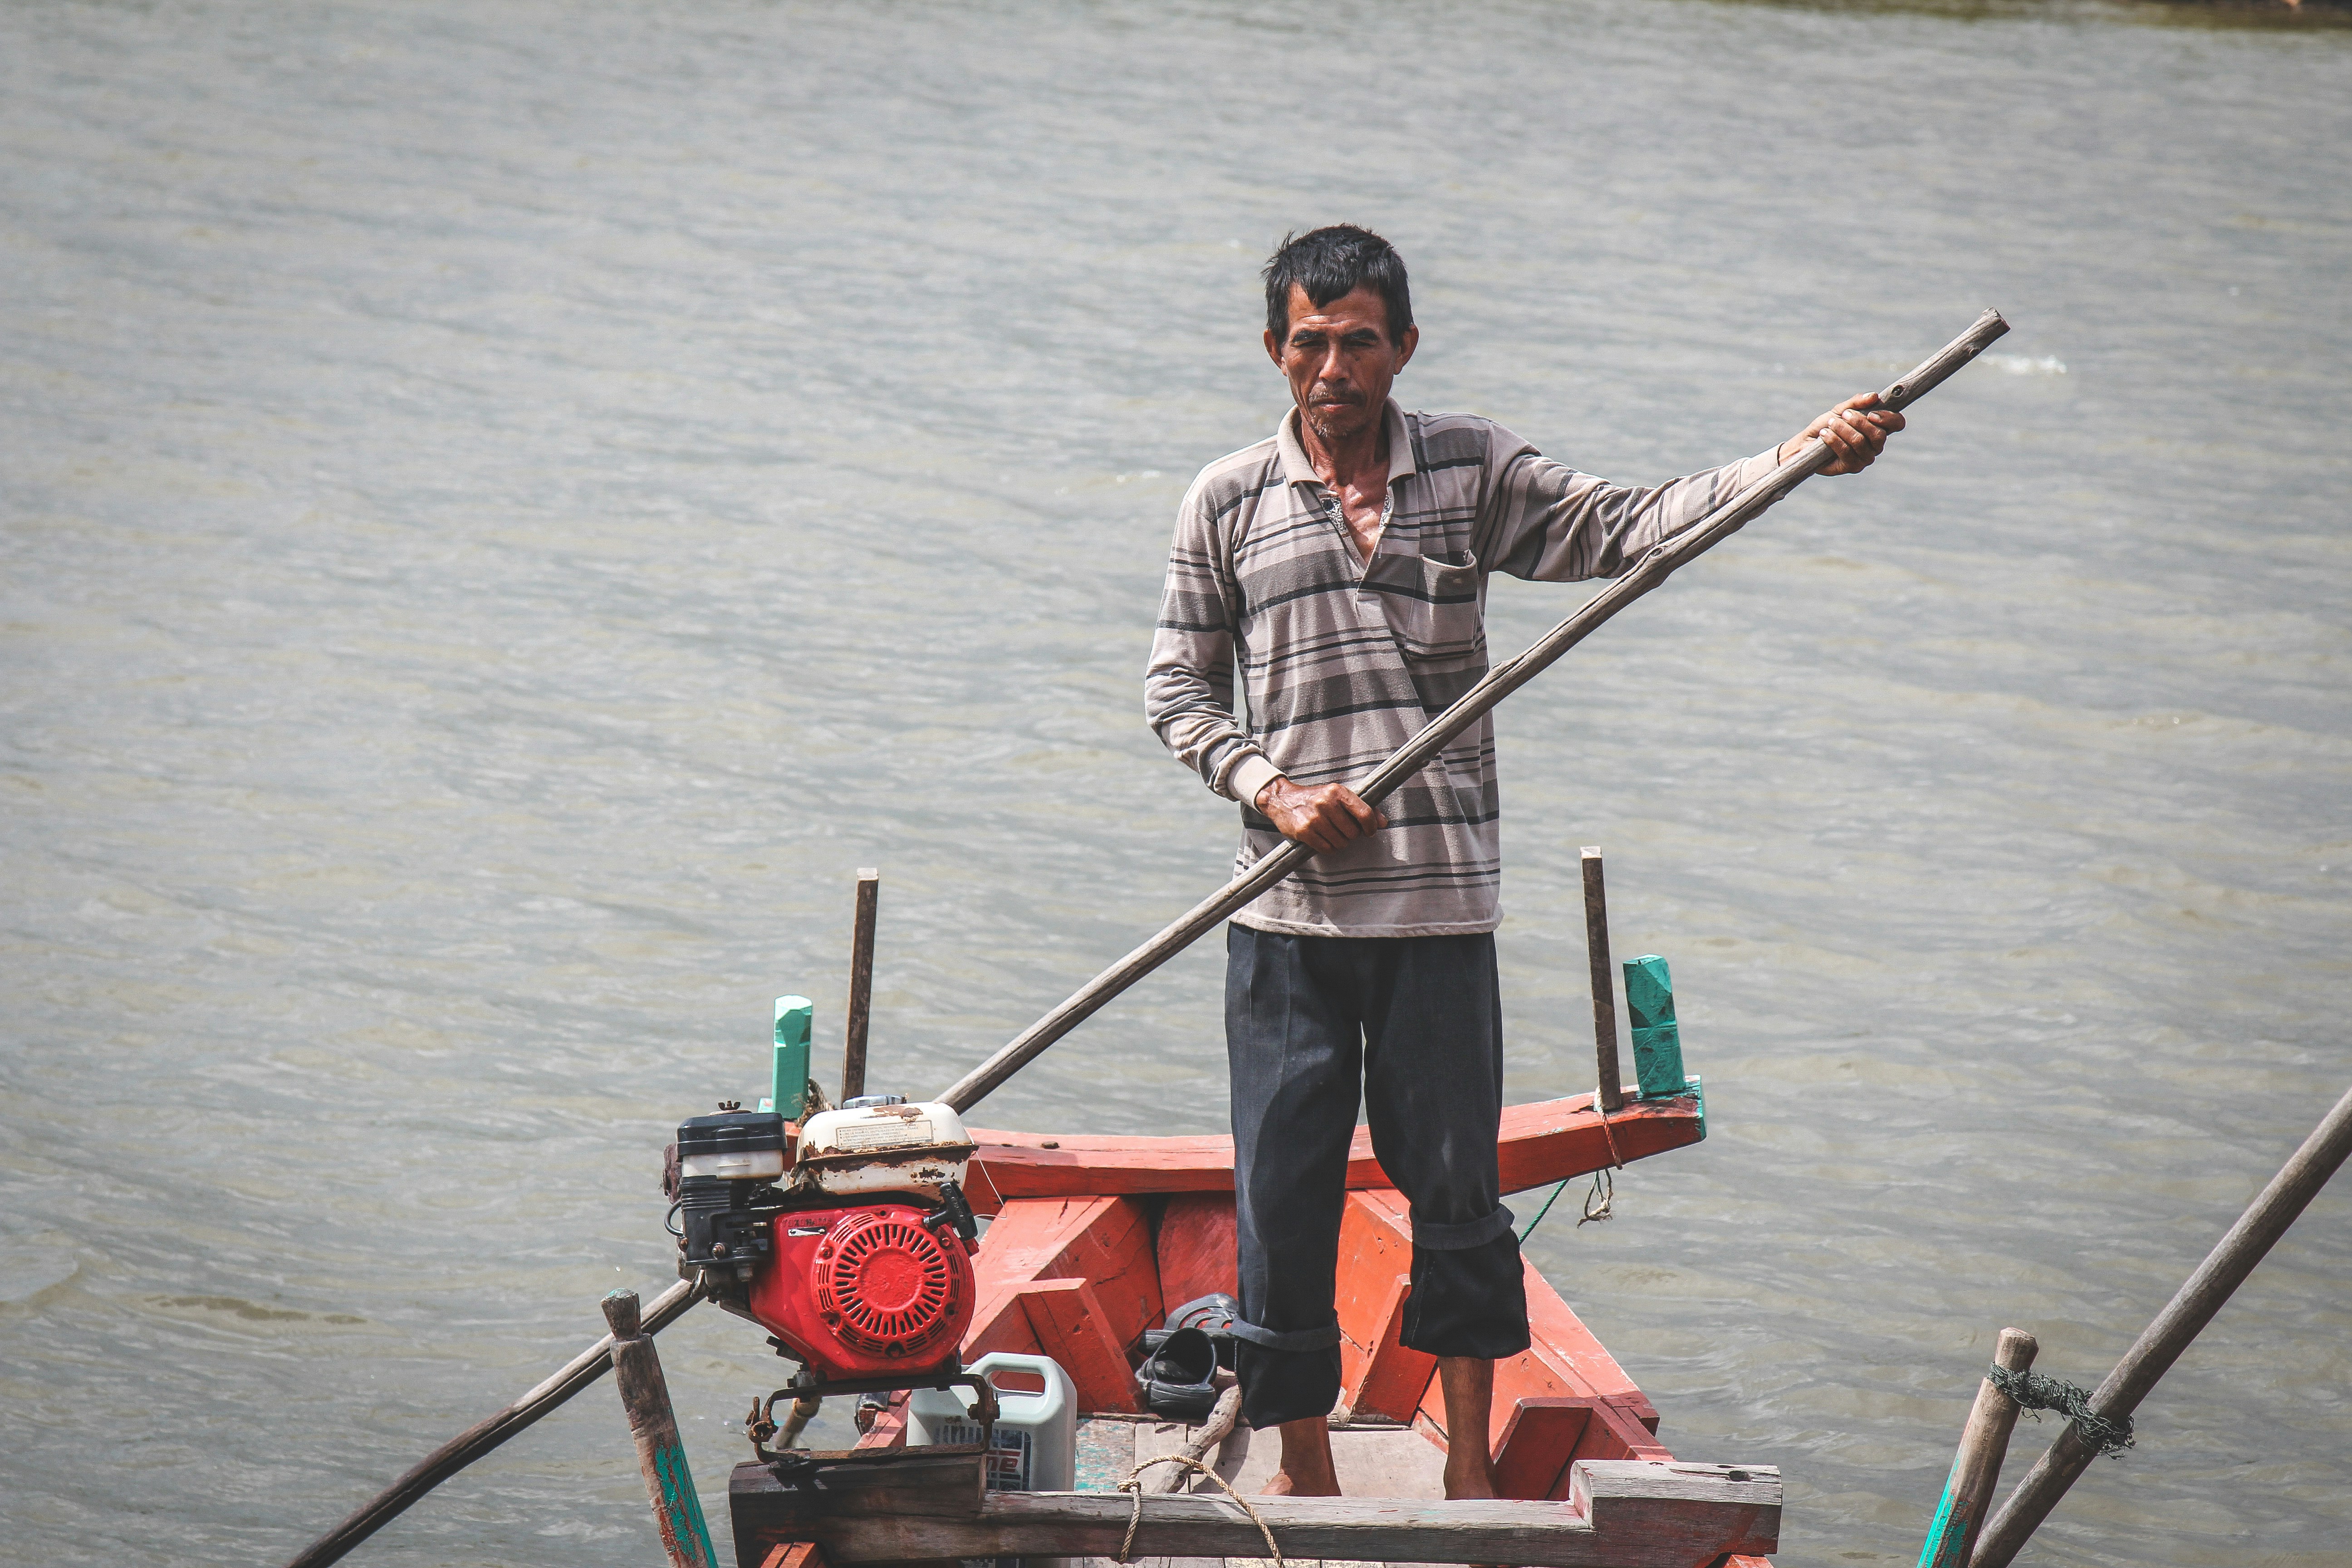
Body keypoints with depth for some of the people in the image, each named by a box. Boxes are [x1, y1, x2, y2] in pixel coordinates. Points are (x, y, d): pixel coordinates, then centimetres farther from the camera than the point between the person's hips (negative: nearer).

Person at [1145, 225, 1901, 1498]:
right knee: (1283, 1196, 2)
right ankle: (1306, 1475, 14)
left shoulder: (1471, 471, 6)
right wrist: (1272, 786, -8)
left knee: (1456, 1183, 4)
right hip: (1288, 917, 0)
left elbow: (1617, 529, -3)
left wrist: (1798, 456, -14)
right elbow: (1179, 688, 9)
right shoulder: (1227, 504, 6)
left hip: (1438, 908, 0)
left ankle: (1468, 1462, 18)